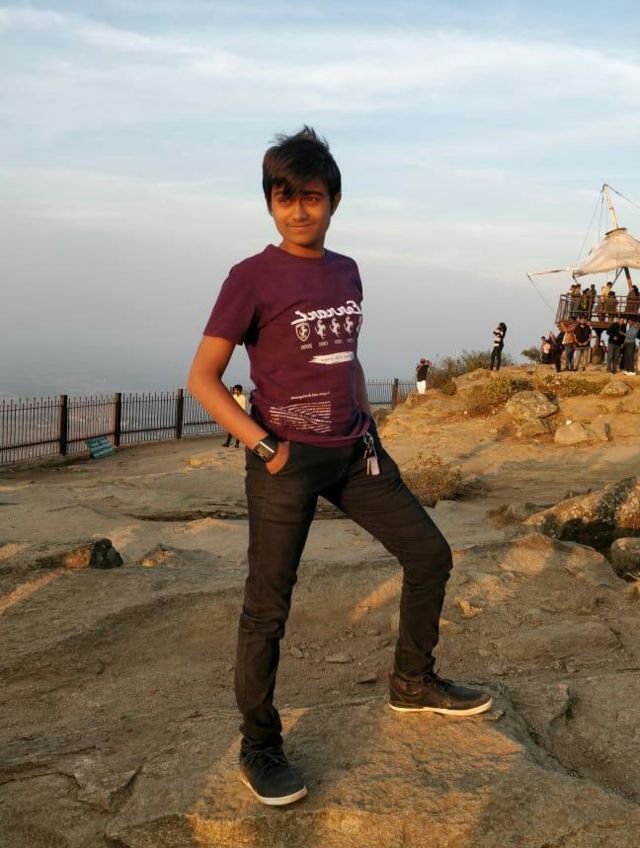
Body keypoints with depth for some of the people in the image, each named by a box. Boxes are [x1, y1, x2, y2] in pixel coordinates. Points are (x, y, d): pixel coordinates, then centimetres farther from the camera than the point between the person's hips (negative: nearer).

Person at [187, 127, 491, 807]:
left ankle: (412, 681, 31)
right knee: (267, 606, 0)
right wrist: (263, 447, -16)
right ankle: (258, 747, 17)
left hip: (353, 452, 7)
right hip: (287, 460, -6)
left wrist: (367, 425, 11)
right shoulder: (252, 277, -10)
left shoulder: (347, 272, 9)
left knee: (430, 553, 10)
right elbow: (202, 378, -10)